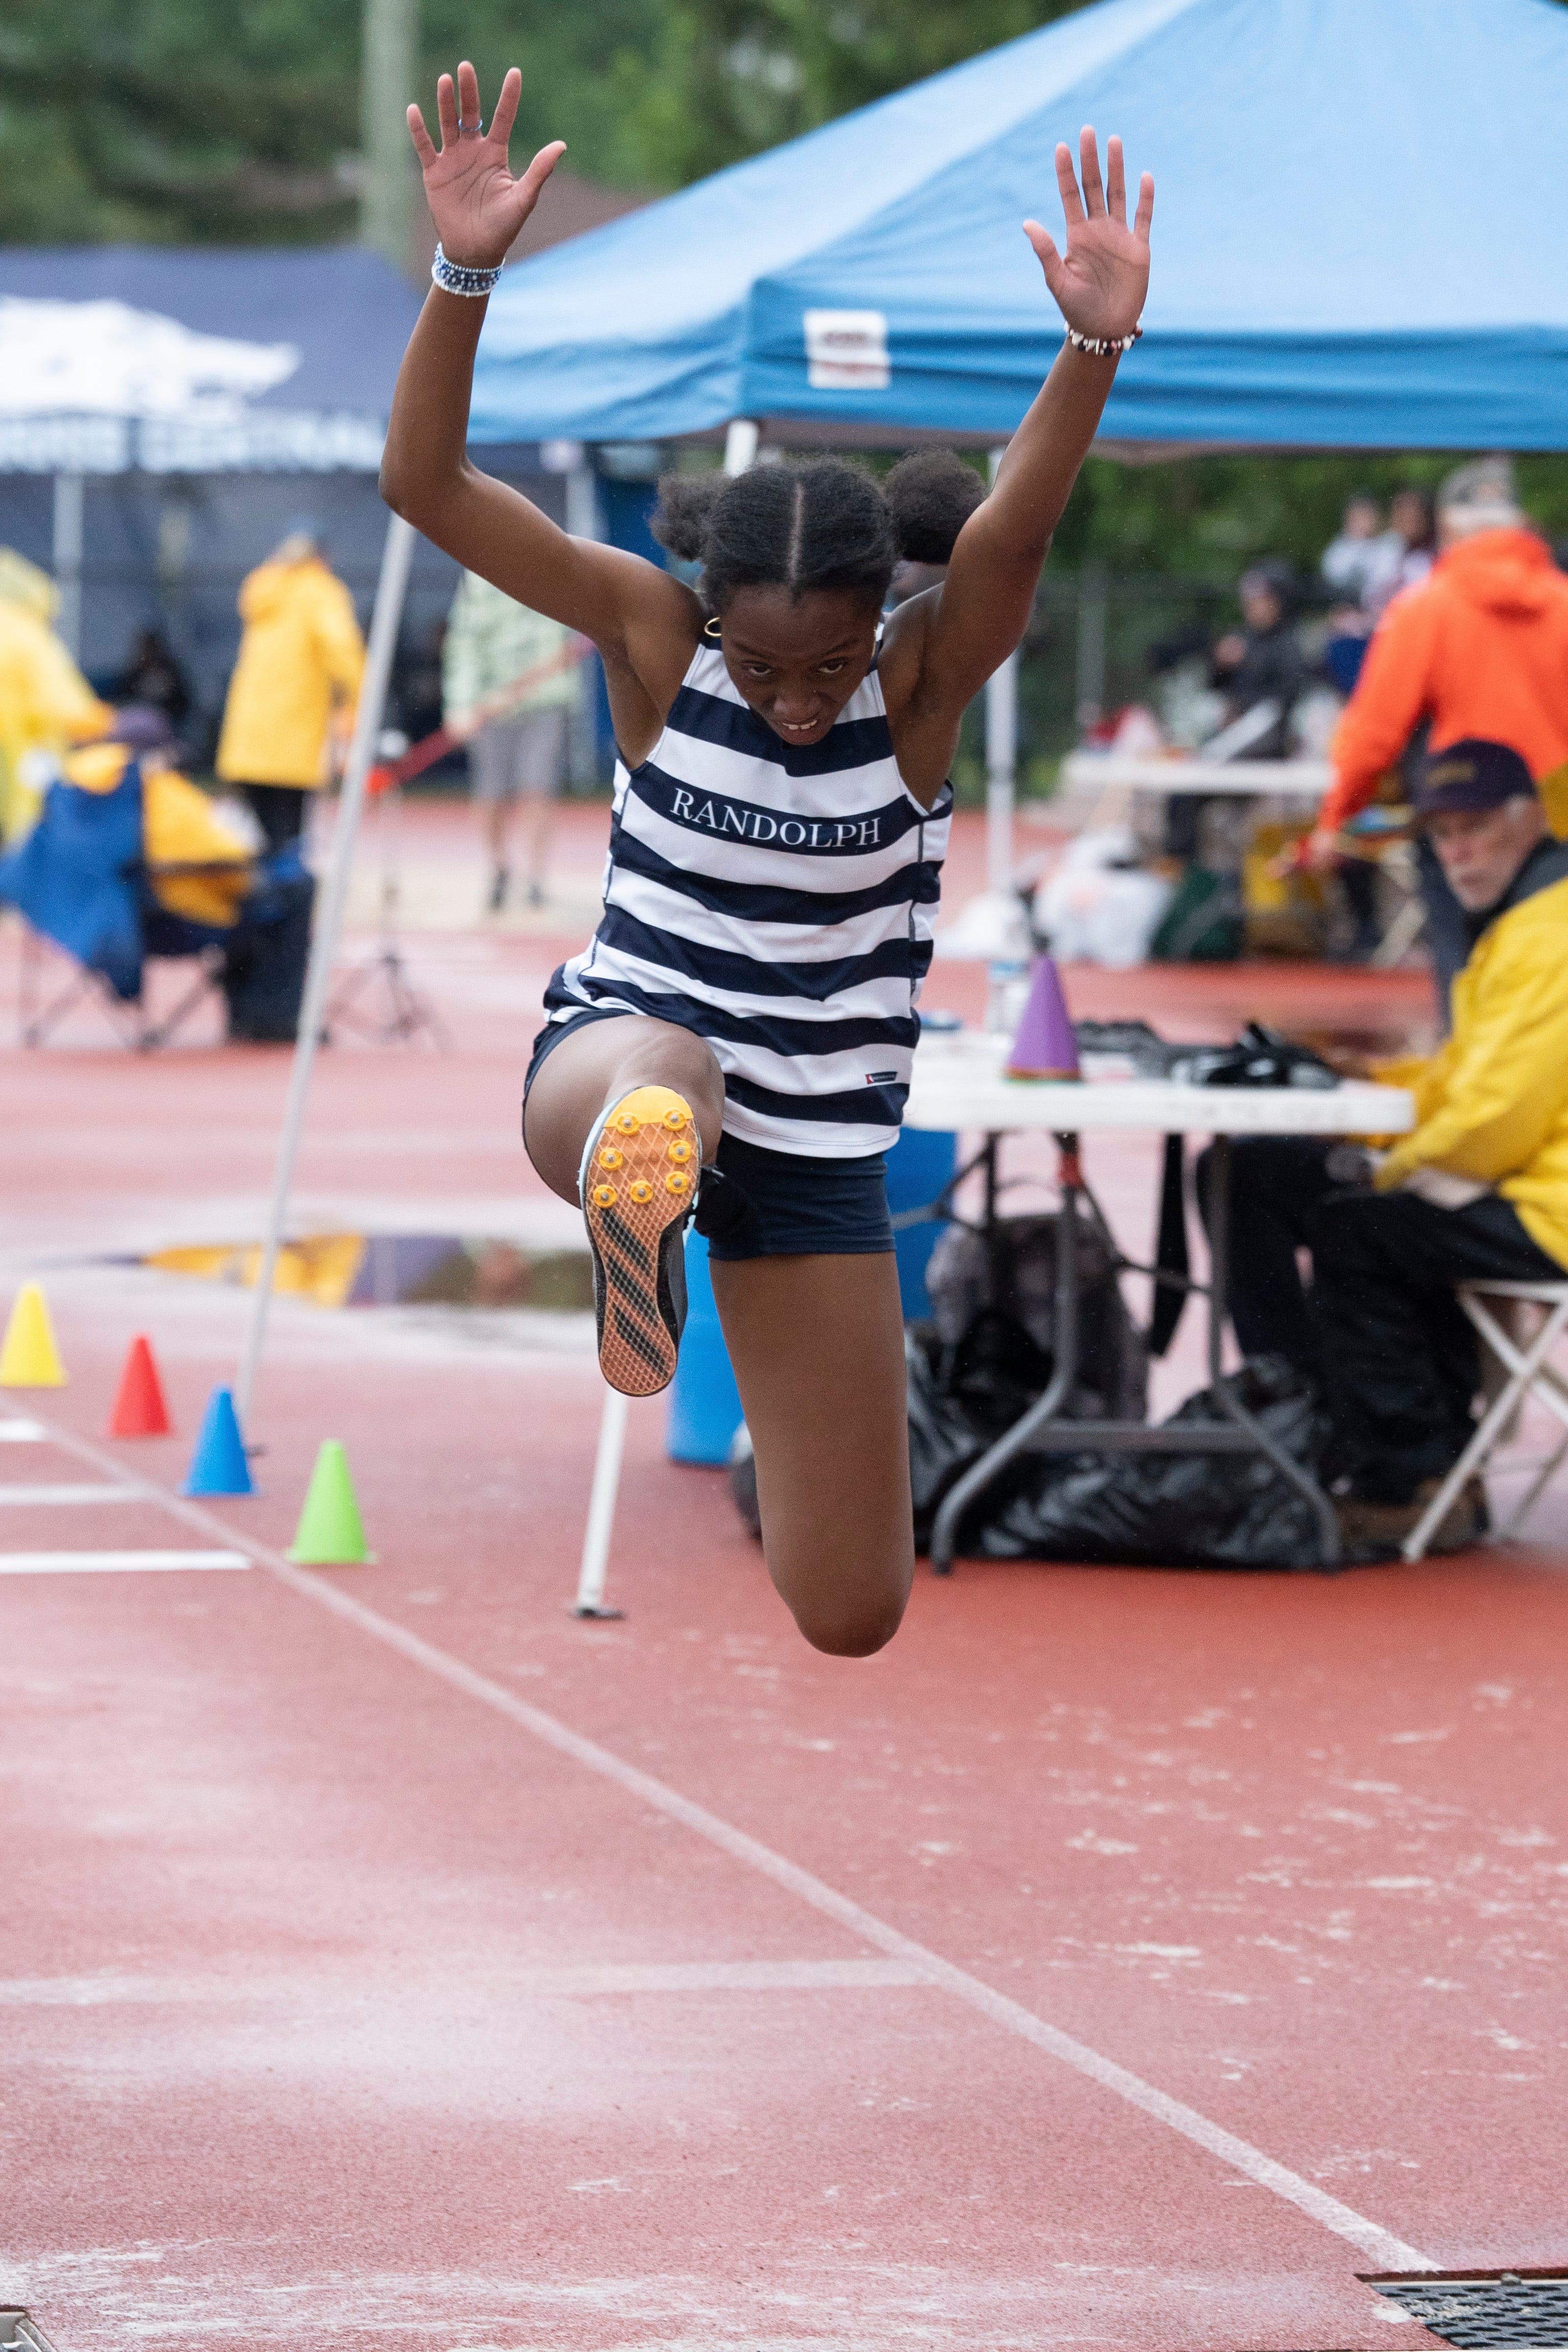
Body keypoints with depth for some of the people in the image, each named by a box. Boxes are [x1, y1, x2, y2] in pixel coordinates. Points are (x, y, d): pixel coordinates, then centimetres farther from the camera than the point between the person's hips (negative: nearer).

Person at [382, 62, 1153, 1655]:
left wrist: (1095, 345, -51)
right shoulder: (658, 640, -10)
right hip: (612, 1063, -1)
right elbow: (424, 484, -19)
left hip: (818, 1151, 2)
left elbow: (1015, 526, -32)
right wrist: (465, 275, -35)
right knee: (660, 1073, -43)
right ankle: (635, 1184, -77)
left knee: (850, 1618, 7)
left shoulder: (924, 681, -11)